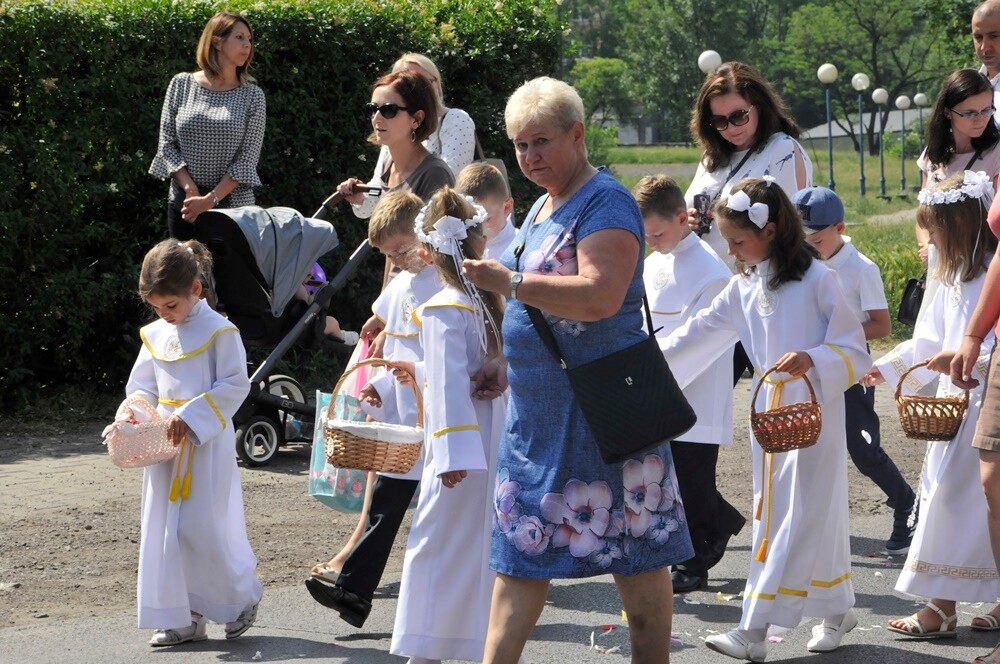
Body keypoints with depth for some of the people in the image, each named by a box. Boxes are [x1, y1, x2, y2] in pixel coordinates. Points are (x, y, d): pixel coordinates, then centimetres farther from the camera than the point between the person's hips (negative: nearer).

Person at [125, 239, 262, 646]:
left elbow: (235, 386, -11)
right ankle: (181, 617, 12)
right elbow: (141, 387, 18)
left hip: (207, 444, -7)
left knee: (203, 528, -10)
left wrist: (190, 417, -18)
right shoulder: (154, 335, 10)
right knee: (163, 530, 5)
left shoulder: (219, 331, -9)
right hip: (164, 444, 7)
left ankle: (241, 598, 12)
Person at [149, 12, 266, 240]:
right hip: (184, 204, 1)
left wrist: (211, 200, -15)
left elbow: (247, 159, -5)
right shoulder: (182, 85, 4)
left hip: (233, 205, -1)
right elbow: (167, 144, 2)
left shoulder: (252, 95, 1)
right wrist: (191, 192, -11)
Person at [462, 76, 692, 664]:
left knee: (634, 549, 0)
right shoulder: (543, 208, 17)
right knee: (521, 546, 6)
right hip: (540, 406, 9)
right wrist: (510, 363, 16)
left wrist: (510, 282, -25)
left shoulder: (606, 203, -12)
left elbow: (600, 297, -26)